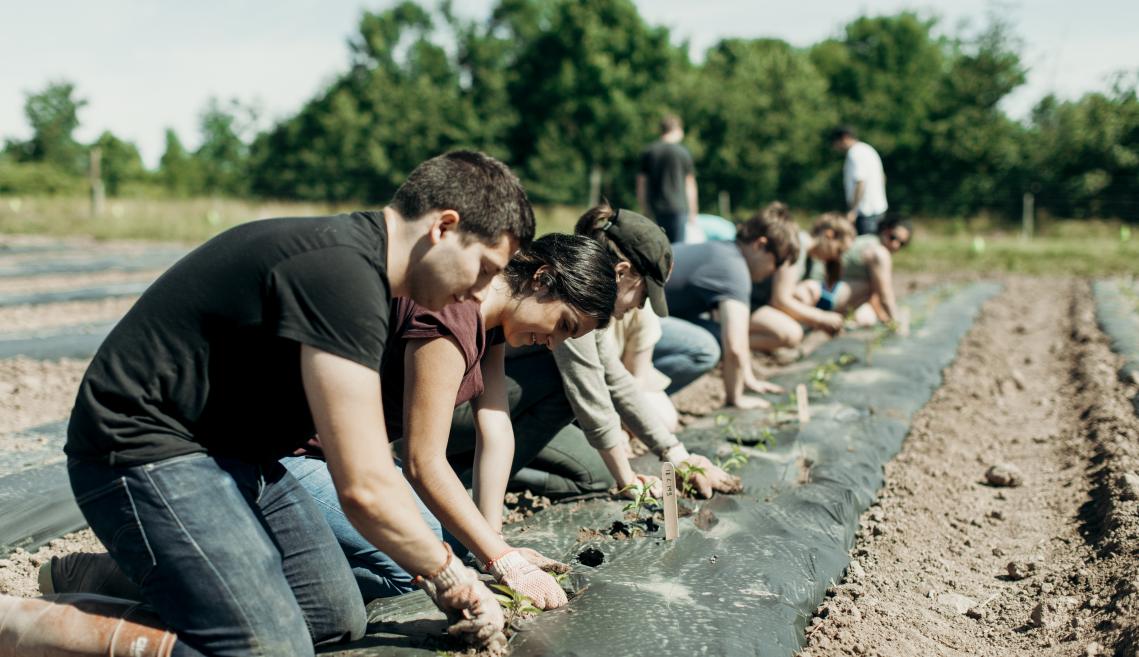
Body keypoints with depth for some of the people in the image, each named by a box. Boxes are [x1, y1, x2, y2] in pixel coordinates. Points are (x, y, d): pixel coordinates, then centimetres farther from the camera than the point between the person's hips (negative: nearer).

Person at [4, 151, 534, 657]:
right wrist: (449, 575, -7)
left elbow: (364, 464, 15)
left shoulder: (348, 250, 8)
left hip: (229, 451, 10)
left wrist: (435, 571, 11)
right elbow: (364, 488, -24)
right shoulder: (342, 273, -24)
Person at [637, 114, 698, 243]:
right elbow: (690, 184, -1)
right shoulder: (683, 152, -3)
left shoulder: (647, 151, 7)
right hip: (678, 207, -4)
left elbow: (641, 183, 8)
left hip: (655, 208, 4)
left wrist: (644, 209, 16)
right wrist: (693, 212, 5)